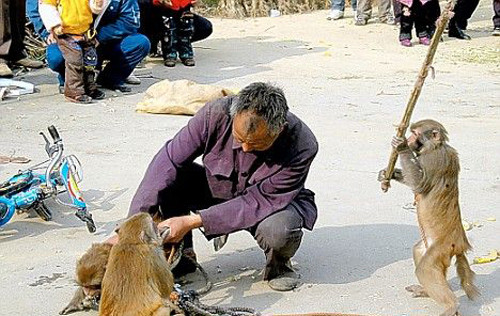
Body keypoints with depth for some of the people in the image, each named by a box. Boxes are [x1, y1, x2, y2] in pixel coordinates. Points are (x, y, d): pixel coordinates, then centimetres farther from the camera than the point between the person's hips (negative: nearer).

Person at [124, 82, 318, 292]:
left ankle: (278, 263, 0)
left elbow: (257, 202, -30)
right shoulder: (216, 114, -28)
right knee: (168, 178, -25)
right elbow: (168, 160, -27)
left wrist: (192, 222, -37)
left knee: (278, 231, -38)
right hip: (219, 189, 3)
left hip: (274, 202, -2)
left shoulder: (302, 147, -33)